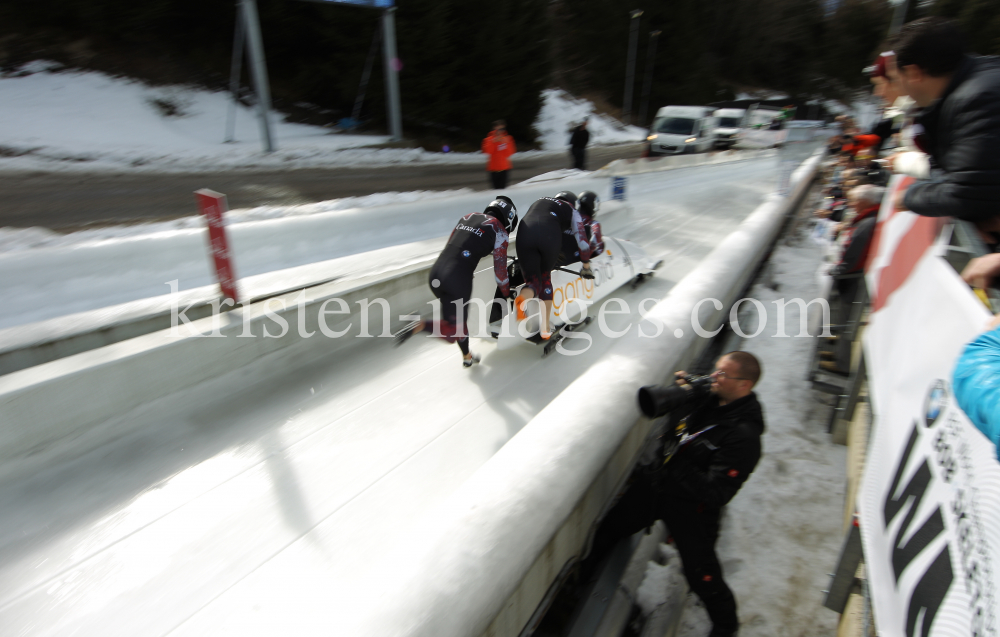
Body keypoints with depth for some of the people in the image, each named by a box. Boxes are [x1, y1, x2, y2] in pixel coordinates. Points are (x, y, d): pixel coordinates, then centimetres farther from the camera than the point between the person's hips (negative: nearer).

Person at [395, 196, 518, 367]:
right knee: (454, 332, 4)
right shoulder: (499, 231, 4)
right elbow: (500, 268, 5)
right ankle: (421, 326, -18)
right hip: (458, 280, -7)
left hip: (436, 272, 7)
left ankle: (466, 356, 36)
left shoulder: (468, 217, 20)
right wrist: (506, 292, 22)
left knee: (459, 318, 26)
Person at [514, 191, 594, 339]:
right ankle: (545, 327, 10)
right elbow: (583, 241, 29)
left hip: (524, 234, 2)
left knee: (533, 280, 7)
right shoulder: (572, 211, 30)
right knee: (546, 277, 19)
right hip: (550, 236, -2)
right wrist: (586, 266, 43)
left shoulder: (540, 201, 40)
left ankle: (523, 299, -31)